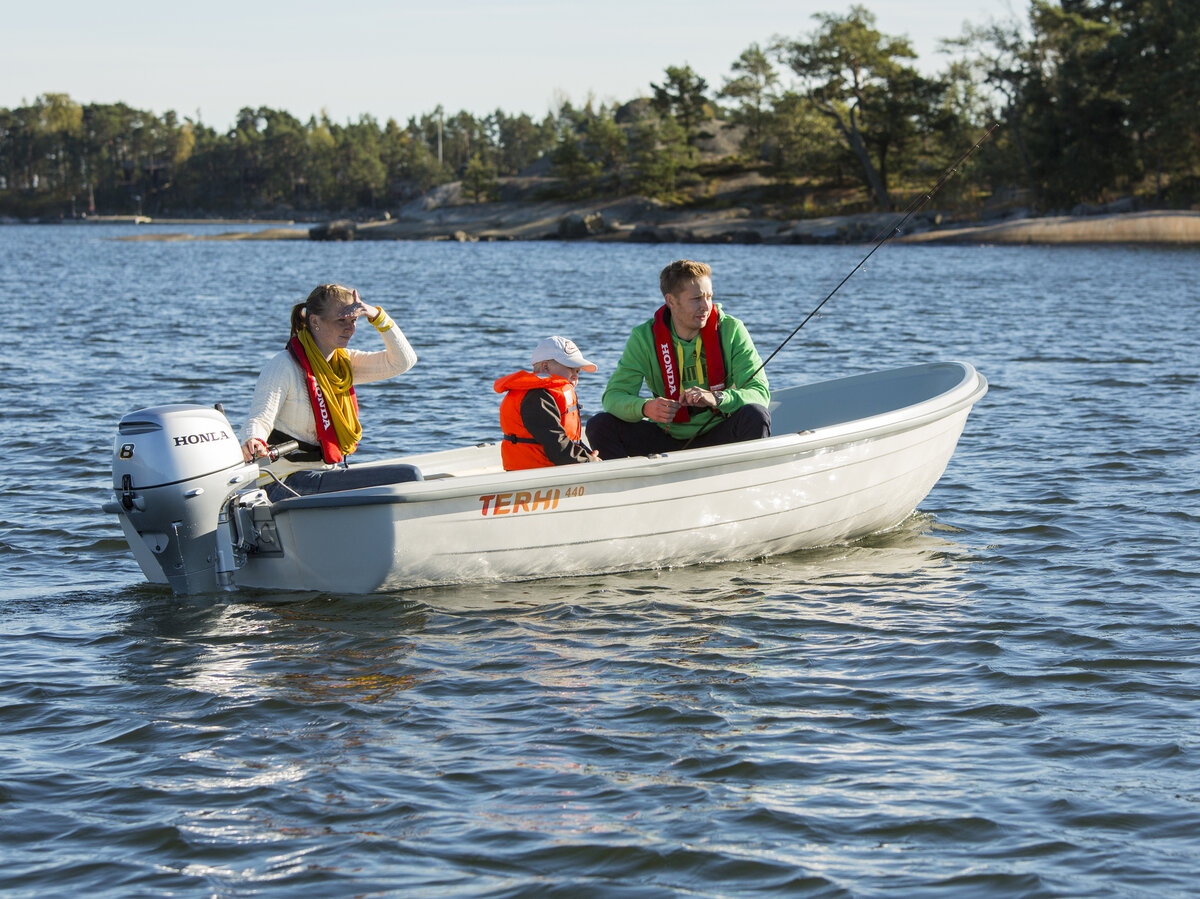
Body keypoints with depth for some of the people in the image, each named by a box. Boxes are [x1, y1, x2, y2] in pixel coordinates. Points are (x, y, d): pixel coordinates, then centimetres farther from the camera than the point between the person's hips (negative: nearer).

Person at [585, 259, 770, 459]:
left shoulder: (731, 331, -9)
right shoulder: (645, 337, -7)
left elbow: (760, 393, -16)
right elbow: (613, 396, -12)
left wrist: (716, 398, -37)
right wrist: (645, 408, -37)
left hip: (718, 438, -1)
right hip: (668, 438, 1)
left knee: (755, 415, -31)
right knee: (600, 425, -19)